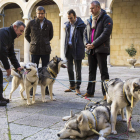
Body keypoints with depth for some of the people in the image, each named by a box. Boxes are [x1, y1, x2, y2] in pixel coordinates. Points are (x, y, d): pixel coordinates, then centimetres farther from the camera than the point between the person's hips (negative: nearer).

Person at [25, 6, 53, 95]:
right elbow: (26, 35, 12)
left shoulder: (49, 23, 4)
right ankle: (32, 89, 12)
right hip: (35, 50, -1)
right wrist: (32, 43, 9)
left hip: (46, 50, 1)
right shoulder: (31, 23, 0)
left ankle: (46, 89, 16)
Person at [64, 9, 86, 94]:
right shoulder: (67, 24, 10)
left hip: (77, 49, -6)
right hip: (69, 49, 6)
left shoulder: (81, 25, -8)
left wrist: (82, 50, -10)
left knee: (78, 70, 0)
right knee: (69, 68, 11)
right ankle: (72, 85, 25)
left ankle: (77, 87, 11)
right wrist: (66, 48, 11)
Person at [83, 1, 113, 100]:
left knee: (103, 72, -4)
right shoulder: (90, 20, 17)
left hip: (101, 49, -7)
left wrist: (94, 44, -17)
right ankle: (90, 92, 19)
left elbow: (106, 33, -15)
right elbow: (85, 33, 17)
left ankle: (106, 93, 2)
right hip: (91, 50, 7)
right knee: (91, 71, 11)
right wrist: (87, 43, -2)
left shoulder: (106, 19, -4)